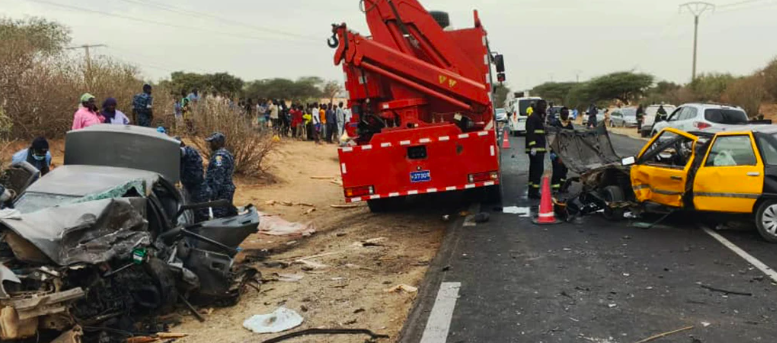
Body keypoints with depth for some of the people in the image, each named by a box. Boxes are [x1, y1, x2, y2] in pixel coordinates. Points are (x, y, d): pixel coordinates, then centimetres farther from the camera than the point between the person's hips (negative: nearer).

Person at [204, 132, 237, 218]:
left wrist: (212, 194, -25)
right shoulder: (226, 154, 18)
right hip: (227, 190, 11)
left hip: (221, 193, -11)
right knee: (229, 215, 16)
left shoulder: (219, 156, -15)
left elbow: (218, 178, -24)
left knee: (219, 218, -10)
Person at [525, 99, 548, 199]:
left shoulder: (540, 117, 22)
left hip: (540, 148, 11)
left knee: (534, 170, 12)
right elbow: (530, 133, -21)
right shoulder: (532, 118, -11)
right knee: (538, 170, -12)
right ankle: (534, 192, -12)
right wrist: (532, 146, -28)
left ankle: (532, 191, 17)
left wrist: (544, 146, 27)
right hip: (535, 149, -11)